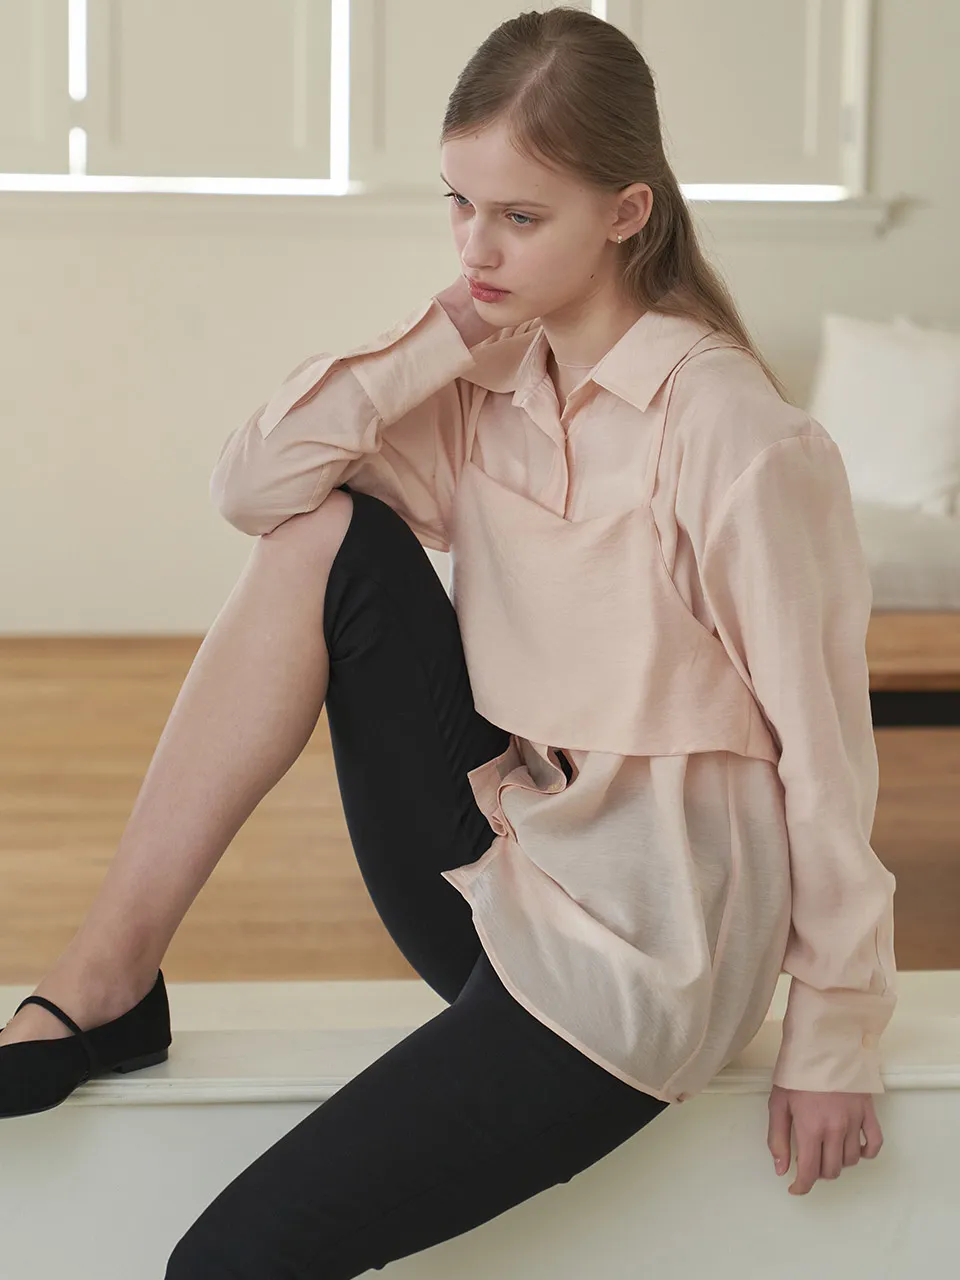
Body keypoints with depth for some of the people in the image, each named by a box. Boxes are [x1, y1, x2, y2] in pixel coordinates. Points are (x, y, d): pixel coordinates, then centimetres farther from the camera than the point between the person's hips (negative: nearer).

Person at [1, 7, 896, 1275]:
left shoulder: (735, 434, -16)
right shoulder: (490, 385, 5)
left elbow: (822, 736, -12)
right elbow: (249, 483, -5)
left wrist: (835, 1037, -8)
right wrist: (435, 345, -13)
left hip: (636, 946, -7)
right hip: (494, 872, 7)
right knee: (331, 532, -11)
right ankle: (107, 972, -11)